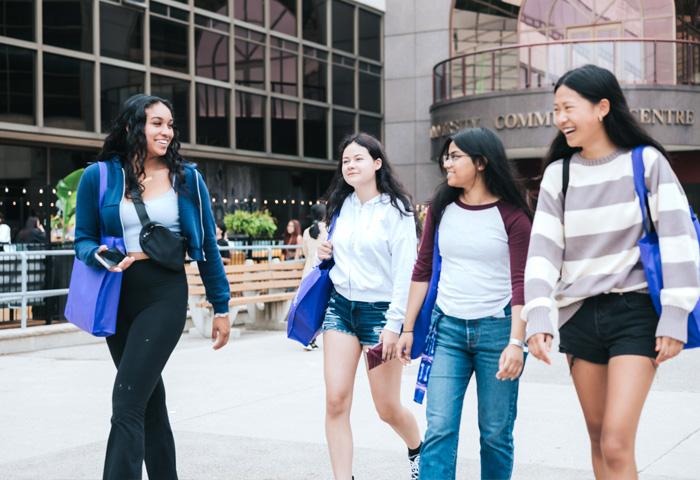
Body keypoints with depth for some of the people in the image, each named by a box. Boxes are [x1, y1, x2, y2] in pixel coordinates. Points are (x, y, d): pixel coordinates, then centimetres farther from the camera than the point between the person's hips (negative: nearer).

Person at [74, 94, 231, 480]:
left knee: (127, 402, -13)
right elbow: (83, 239, 7)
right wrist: (99, 255, -17)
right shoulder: (98, 177, 1)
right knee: (149, 398, 15)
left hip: (165, 294, -3)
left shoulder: (186, 178, 2)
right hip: (117, 297, 3)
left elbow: (207, 245, 6)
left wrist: (221, 306, 6)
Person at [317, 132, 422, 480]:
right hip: (340, 306, 5)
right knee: (336, 402, -7)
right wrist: (327, 253, 2)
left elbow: (405, 271, -13)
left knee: (388, 408, 5)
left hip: (379, 310, -5)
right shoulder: (342, 206, 9)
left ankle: (418, 451, 36)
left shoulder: (396, 210, -8)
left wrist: (393, 324, -18)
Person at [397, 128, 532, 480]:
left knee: (495, 433, 5)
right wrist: (407, 328, 9)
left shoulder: (511, 214, -5)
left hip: (496, 328, -3)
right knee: (439, 429, -5)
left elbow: (520, 282, -9)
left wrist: (516, 342, -18)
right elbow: (423, 269, 11)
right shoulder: (441, 208, 7)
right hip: (448, 329, 3)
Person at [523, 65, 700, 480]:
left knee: (617, 444, -13)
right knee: (598, 438, 9)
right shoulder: (558, 173, 6)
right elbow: (543, 250, -1)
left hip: (636, 312, -4)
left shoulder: (646, 161, -3)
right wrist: (538, 319, -12)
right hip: (580, 316, 4)